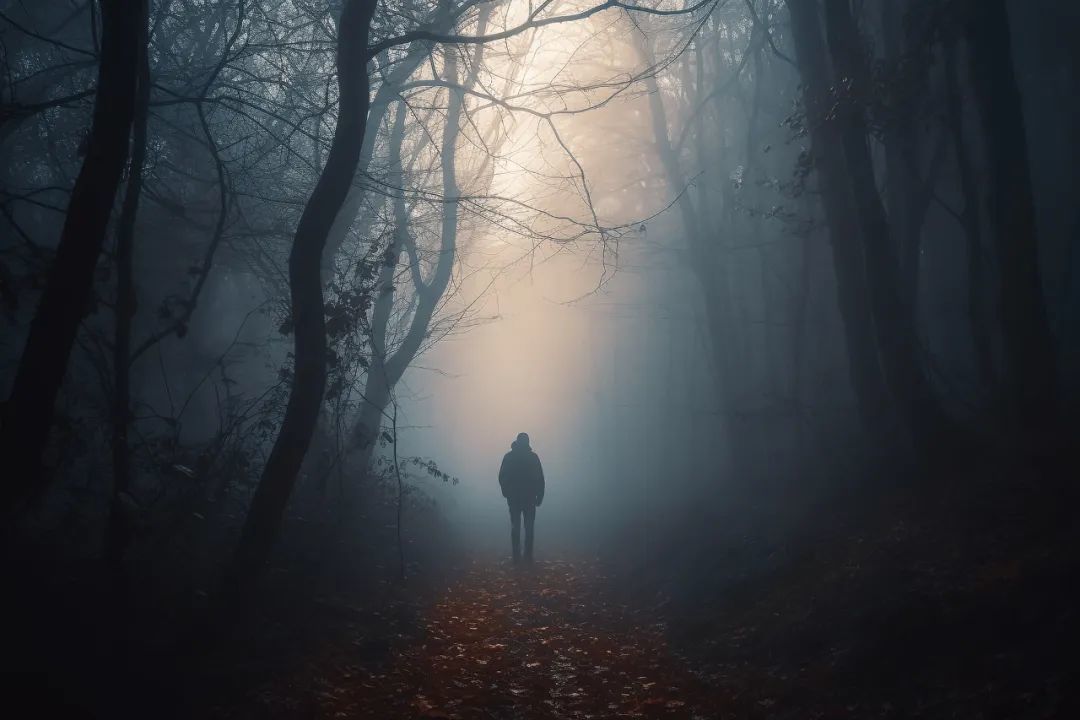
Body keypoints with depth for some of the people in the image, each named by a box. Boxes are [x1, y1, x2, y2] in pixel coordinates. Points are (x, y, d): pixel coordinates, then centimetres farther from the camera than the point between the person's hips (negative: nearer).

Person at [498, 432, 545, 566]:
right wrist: (539, 496, 3)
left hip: (513, 498, 1)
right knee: (529, 528, 4)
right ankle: (528, 558, -1)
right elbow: (540, 479, -5)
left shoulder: (508, 457, 1)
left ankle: (516, 558, 3)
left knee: (515, 527, 7)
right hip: (529, 498, -1)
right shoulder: (533, 457, -4)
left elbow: (502, 478, 1)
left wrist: (507, 493, 14)